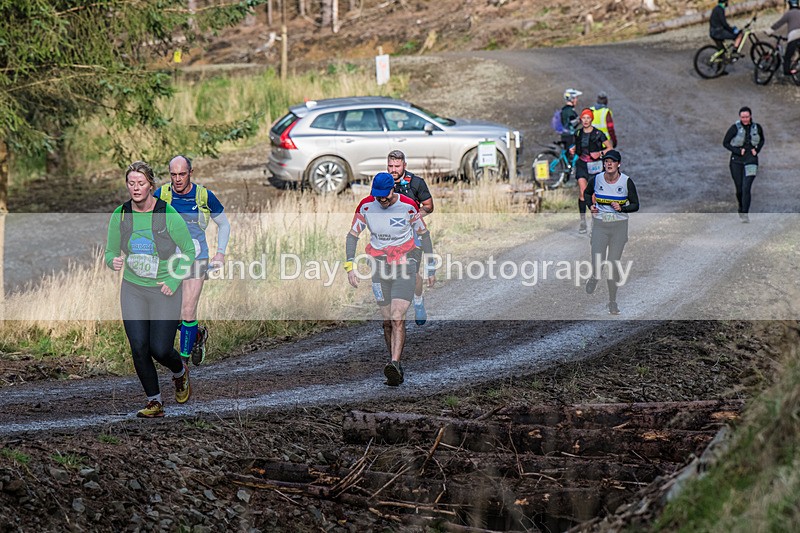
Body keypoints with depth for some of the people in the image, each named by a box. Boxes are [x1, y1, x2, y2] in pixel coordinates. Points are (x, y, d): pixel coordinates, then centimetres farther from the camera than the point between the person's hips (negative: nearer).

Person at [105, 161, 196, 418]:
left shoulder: (168, 214, -13)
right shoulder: (120, 215, -3)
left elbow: (189, 250, -3)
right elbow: (110, 251, 8)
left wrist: (174, 282, -11)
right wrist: (113, 262, -16)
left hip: (164, 291, -3)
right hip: (132, 290, 3)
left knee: (160, 349, -5)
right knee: (138, 347, -7)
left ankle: (180, 371, 31)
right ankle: (154, 402, 8)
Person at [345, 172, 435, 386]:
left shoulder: (408, 206, -8)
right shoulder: (366, 206, -3)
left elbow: (424, 234, 5)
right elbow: (352, 235, 7)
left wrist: (430, 267, 8)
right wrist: (350, 266, -3)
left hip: (405, 265, -3)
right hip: (380, 267, 3)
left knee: (397, 318, -17)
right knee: (387, 321, 5)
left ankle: (394, 364, -26)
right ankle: (396, 367, 17)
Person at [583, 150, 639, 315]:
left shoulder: (626, 181, -6)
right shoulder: (596, 180, -3)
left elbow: (635, 205, 0)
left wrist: (621, 208, -18)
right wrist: (591, 206, 0)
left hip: (619, 226, 0)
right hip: (599, 225, 0)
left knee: (614, 264, 1)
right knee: (597, 263, -8)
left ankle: (612, 301, 15)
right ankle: (594, 277, 30)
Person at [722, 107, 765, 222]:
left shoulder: (757, 127, 0)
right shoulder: (735, 128, -9)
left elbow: (762, 140, 18)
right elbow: (725, 142, -3)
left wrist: (757, 150, 0)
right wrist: (738, 151, -13)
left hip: (751, 160, 0)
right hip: (737, 161, 0)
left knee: (746, 188, -14)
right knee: (739, 189, 7)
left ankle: (745, 214, -12)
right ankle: (741, 208, 34)